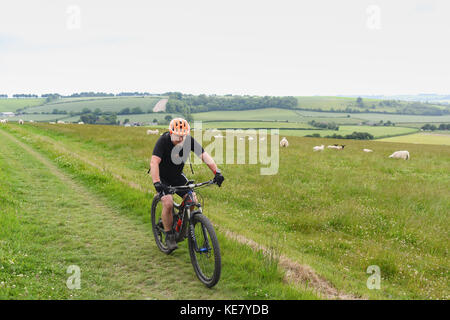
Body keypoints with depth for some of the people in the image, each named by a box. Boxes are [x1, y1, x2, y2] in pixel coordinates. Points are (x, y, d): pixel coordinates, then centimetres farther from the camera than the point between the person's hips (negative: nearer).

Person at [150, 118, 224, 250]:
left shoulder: (189, 140, -16)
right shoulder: (163, 140, -27)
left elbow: (204, 156, -19)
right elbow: (154, 162, -37)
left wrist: (217, 172, -33)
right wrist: (156, 183, -49)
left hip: (177, 175, 4)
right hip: (162, 176, -4)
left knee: (192, 199, -12)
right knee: (168, 203, -23)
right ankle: (169, 236, -3)